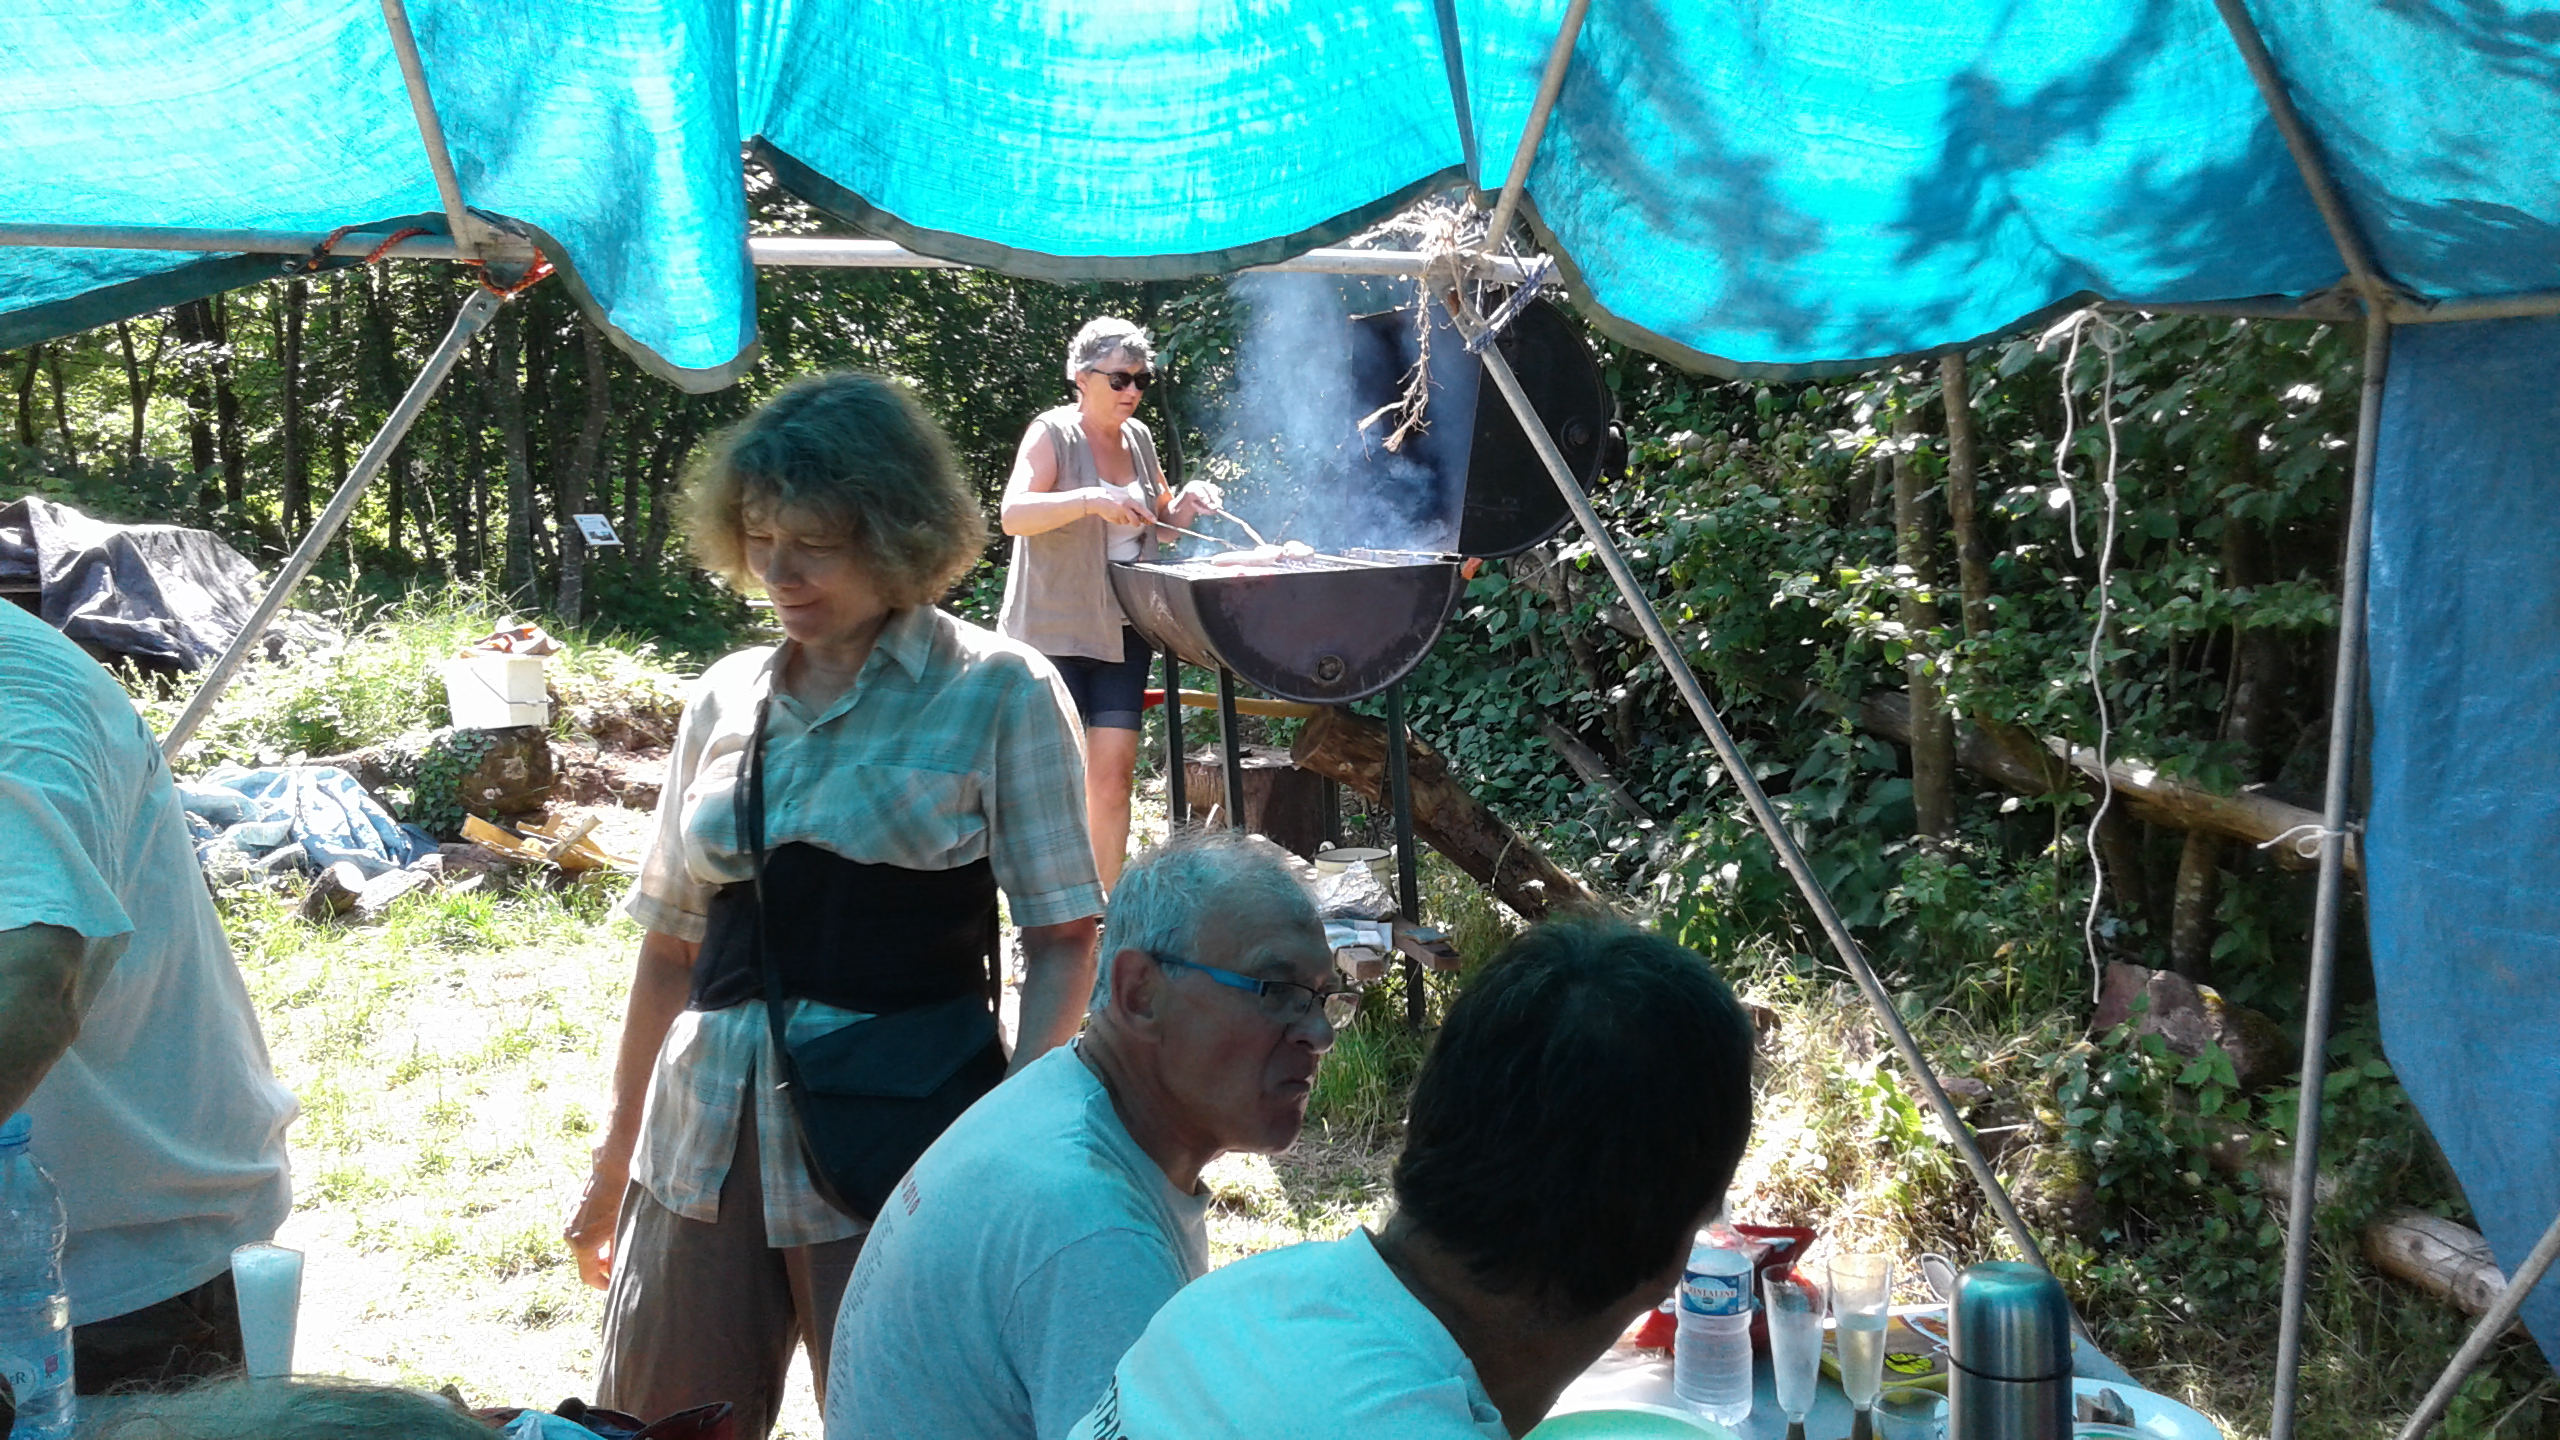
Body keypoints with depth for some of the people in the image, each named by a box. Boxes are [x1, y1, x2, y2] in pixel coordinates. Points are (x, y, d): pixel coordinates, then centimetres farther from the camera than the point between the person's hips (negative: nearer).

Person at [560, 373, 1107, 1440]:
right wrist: (617, 1149, 18)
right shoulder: (725, 700, 10)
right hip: (705, 1148, 4)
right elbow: (675, 942, 16)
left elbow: (1063, 938, -6)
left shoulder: (999, 694, -3)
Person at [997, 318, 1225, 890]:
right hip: (1053, 629, -6)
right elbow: (1013, 514, -22)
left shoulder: (1139, 438, 12)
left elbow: (1152, 524, 26)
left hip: (1122, 630, 6)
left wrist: (1183, 506, 4)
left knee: (1114, 772, 2)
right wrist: (1091, 500, -35)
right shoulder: (1053, 433, -7)